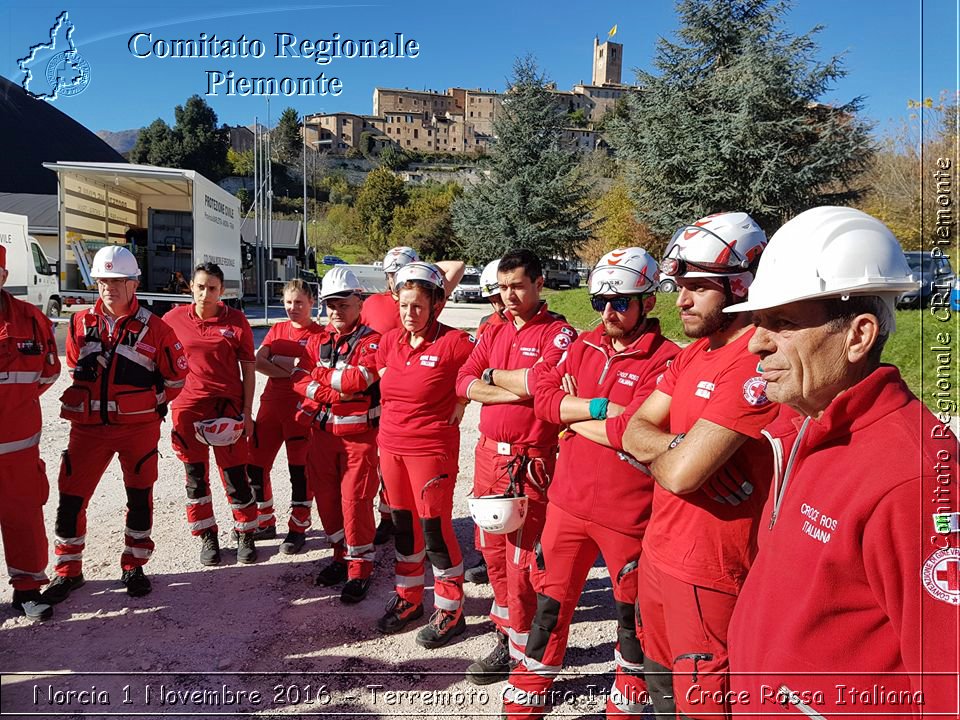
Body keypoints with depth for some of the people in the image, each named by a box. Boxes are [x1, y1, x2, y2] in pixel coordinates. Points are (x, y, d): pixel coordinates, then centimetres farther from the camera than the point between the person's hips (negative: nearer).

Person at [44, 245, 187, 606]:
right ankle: (68, 571, 22)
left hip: (138, 427, -2)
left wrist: (153, 403, 4)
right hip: (88, 426, 3)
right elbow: (73, 368, 19)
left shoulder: (153, 327, -6)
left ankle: (133, 567, 25)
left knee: (140, 497, 7)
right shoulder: (80, 323, 5)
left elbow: (176, 373, 3)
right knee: (71, 497, 3)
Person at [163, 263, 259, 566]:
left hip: (227, 407, -2)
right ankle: (207, 537, 24)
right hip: (188, 406, 2)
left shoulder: (236, 320, -3)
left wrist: (247, 413, -3)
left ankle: (245, 535, 19)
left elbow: (249, 369, 0)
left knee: (235, 474, 2)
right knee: (195, 475, 9)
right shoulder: (174, 319, 1)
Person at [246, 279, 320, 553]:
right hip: (271, 404, 6)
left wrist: (278, 360, -10)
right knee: (254, 465, 9)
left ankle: (298, 529, 16)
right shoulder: (277, 330, 13)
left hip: (301, 409, -6)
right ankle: (265, 522, 27)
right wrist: (292, 370, -12)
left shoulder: (319, 333, -3)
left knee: (300, 470, 1)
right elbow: (257, 361, -1)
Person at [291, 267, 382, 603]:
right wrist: (331, 392, -16)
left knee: (355, 500, -5)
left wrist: (321, 373, -8)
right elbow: (300, 379, 1)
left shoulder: (372, 341, -9)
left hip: (359, 433, -6)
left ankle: (360, 568, 10)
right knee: (325, 497, 12)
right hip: (322, 432, 6)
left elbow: (359, 378, -23)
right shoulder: (318, 341, 10)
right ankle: (341, 554, 30)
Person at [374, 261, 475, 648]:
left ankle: (450, 610, 17)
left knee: (435, 528, 0)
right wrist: (396, 417, 13)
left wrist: (461, 399, -9)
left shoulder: (453, 343, -14)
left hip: (432, 449, -6)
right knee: (404, 524, 16)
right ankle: (408, 597, 33)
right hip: (391, 445, 6)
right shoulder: (390, 342, 5)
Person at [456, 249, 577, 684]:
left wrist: (492, 375, -8)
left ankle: (522, 654, 16)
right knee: (494, 555, 15)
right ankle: (505, 638, 32)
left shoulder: (559, 334, -6)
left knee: (521, 564, -1)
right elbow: (464, 383, 1)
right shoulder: (494, 334, 13)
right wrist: (514, 391, -13)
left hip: (528, 462, -6)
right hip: (488, 453, 7)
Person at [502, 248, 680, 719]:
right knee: (552, 602, 16)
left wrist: (573, 418, -11)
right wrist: (602, 407, -19)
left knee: (631, 610, 15)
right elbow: (545, 397, -6)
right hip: (569, 499, 5)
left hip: (627, 511, -5)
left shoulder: (665, 360, -13)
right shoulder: (582, 347, 7)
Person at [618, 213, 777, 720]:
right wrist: (677, 444, -16)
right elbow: (635, 430, 4)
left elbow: (680, 472, -27)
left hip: (709, 572, -8)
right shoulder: (694, 352, 7)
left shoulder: (757, 362, -24)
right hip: (660, 548, 9)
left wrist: (653, 448, -6)